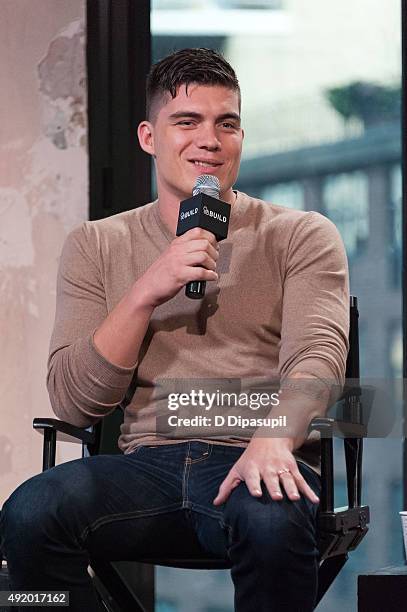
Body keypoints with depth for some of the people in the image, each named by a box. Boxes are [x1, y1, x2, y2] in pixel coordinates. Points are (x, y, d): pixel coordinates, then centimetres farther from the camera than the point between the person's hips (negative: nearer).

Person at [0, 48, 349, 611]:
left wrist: (273, 438, -29)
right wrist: (147, 293, -7)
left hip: (252, 464, -2)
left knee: (272, 518, -39)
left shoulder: (302, 237, 12)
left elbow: (317, 353, -7)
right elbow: (72, 404, 7)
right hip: (147, 462, 2)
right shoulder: (96, 246, 17)